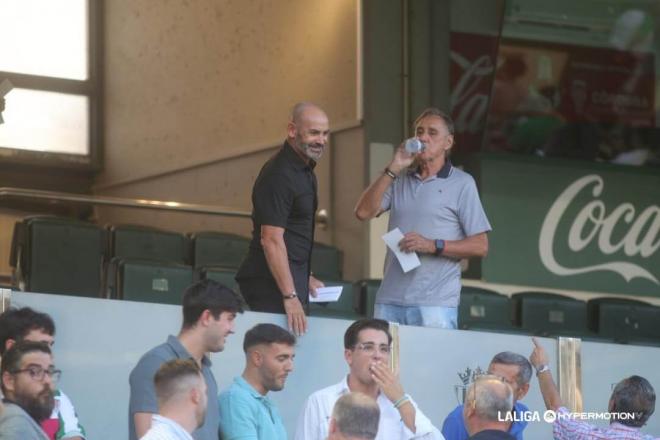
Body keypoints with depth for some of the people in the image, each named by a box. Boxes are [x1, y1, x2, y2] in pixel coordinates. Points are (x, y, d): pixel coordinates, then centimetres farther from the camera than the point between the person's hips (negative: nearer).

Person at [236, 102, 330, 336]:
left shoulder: (305, 170, 15)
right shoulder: (278, 175, -17)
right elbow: (271, 240, -23)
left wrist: (305, 277, 27)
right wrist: (290, 297, -26)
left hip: (291, 279, 10)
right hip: (272, 283, -10)